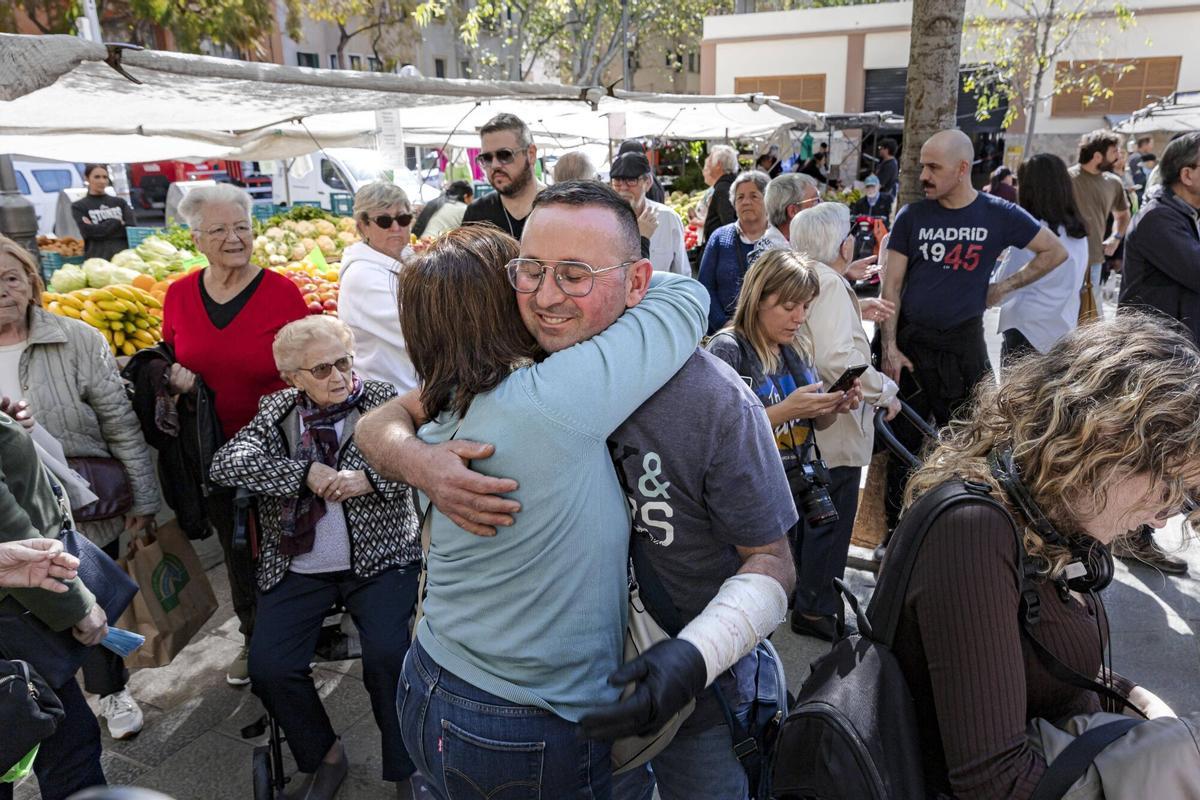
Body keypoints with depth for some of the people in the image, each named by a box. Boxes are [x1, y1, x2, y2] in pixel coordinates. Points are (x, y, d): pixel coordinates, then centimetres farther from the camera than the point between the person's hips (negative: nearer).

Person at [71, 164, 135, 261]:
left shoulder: (119, 202, 18)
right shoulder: (79, 207, 12)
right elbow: (89, 232, -3)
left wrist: (99, 228, -3)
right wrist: (117, 223, 1)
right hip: (97, 258, -2)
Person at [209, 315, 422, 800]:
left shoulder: (382, 400, 3)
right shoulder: (276, 410, 9)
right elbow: (226, 463, -5)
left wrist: (366, 479, -24)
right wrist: (305, 473, -14)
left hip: (377, 561, -2)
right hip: (297, 569, 3)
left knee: (386, 656, -22)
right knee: (268, 668, -11)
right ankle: (323, 758, 18)